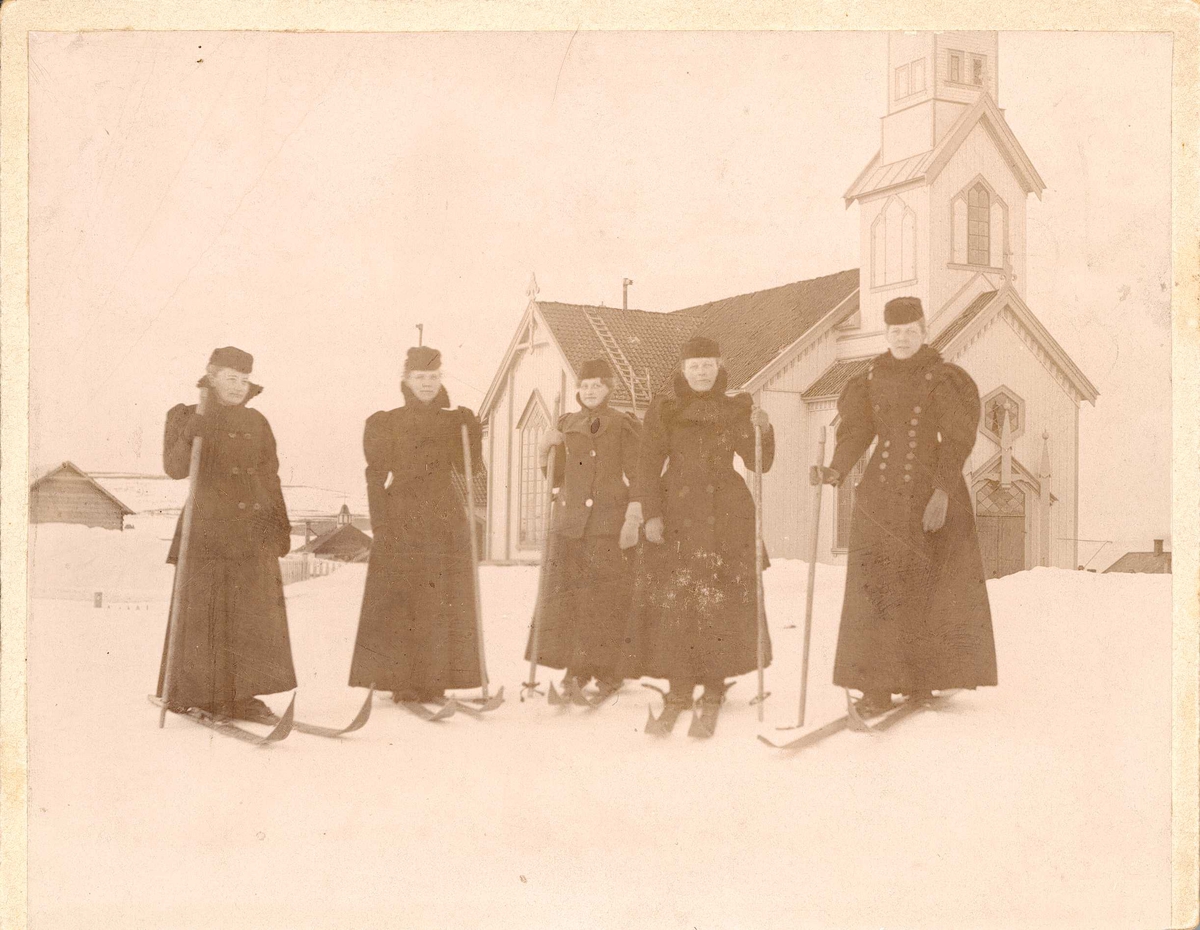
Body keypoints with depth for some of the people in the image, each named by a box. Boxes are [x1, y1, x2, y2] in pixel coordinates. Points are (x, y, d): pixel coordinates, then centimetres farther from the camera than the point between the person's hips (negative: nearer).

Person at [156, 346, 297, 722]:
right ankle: (190, 695, 9)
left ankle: (240, 697, 5)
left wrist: (280, 524, 14)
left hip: (254, 532, 4)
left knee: (255, 615, 0)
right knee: (202, 614, -2)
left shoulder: (256, 423, 15)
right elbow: (175, 468, -10)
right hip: (207, 530, -4)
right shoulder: (185, 418, 3)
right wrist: (190, 436, -26)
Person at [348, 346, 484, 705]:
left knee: (442, 604, 0)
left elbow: (468, 466, 1)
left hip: (445, 522, 3)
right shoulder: (384, 424, 6)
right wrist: (383, 527, -11)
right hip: (401, 523, -2)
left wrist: (471, 432, -14)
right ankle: (402, 682, 0)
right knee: (399, 604, -6)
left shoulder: (453, 422, 14)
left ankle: (435, 682, 5)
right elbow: (379, 478, -2)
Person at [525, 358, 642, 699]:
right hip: (569, 517, 4)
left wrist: (633, 519, -13)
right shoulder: (566, 425, 12)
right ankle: (576, 667, 11)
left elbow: (637, 477, -3)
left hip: (608, 521, -4)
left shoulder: (624, 425, 1)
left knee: (606, 596, -3)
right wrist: (544, 450, 0)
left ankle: (606, 669, 7)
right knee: (564, 591, 1)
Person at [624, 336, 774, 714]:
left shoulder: (736, 408, 7)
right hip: (677, 512, -1)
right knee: (673, 596, -4)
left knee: (722, 598, 0)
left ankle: (715, 680, 10)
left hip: (726, 513, 1)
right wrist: (650, 514, -9)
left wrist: (763, 431, -15)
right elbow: (649, 465, -1)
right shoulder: (664, 409, 3)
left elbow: (758, 463, 3)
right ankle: (679, 681, 4)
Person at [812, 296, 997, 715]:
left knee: (928, 589, 2)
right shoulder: (872, 378, 9)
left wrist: (943, 492, -19)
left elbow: (955, 440, -8)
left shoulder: (943, 378, -2)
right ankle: (876, 686, -1)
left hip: (934, 494, -2)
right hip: (882, 495, 3)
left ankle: (920, 680, 14)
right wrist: (837, 470, -15)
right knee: (876, 587, -4)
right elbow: (856, 430, 3)